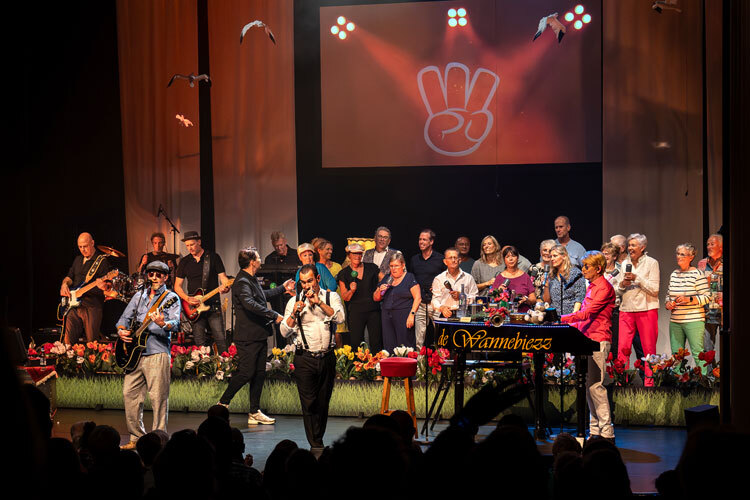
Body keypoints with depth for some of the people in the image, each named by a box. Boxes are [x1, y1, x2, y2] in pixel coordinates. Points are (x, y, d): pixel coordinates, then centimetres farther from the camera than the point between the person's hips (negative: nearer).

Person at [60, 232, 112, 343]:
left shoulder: (102, 261, -4)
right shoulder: (78, 259, 18)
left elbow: (107, 285, -9)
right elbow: (69, 276, 26)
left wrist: (103, 286, -33)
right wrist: (65, 284, 3)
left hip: (92, 307, -6)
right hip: (74, 306, 6)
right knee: (69, 342, 4)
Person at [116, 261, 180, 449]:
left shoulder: (171, 298, 0)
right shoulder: (139, 297, 18)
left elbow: (176, 324, -14)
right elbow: (124, 318, 22)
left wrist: (163, 324, -36)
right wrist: (121, 331, 1)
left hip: (157, 353, -6)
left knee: (158, 397, -7)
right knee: (129, 393, 6)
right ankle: (137, 437, 16)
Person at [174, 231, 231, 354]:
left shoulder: (213, 257, 3)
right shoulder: (184, 262, 9)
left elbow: (223, 277, -1)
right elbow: (177, 286, 11)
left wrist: (226, 286, -24)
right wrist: (187, 299, -7)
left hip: (213, 305, -2)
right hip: (194, 307, 2)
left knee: (220, 339, -7)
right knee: (200, 343, 0)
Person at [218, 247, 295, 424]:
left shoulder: (252, 280, 16)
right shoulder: (242, 282, -17)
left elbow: (263, 295, 35)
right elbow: (250, 304, -33)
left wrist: (283, 288, 43)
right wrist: (274, 315, -32)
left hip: (259, 336, 10)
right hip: (248, 337, -10)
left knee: (259, 374, 9)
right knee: (246, 373, -8)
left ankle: (255, 412, 14)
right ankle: (223, 403, 6)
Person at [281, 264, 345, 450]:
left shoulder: (331, 297, 7)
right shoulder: (294, 301, 7)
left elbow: (340, 317, -11)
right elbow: (284, 332, 3)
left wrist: (319, 302, -18)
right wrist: (294, 313, -12)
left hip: (327, 357, 1)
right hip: (305, 359, -1)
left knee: (323, 402, 8)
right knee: (309, 403, -7)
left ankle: (319, 440, 22)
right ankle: (315, 445, -3)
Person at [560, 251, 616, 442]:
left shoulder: (604, 288, -9)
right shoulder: (591, 287, 19)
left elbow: (587, 313, -18)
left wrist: (562, 319, -22)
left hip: (598, 341, -9)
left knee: (595, 385, -11)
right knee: (588, 386, 8)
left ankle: (607, 433, -7)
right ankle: (595, 431, 12)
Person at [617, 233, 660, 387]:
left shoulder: (651, 263, 1)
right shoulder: (625, 263, 15)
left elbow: (655, 289, -7)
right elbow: (617, 291, 19)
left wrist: (637, 278, -14)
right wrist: (622, 285, -3)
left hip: (646, 310, -4)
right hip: (626, 310, 4)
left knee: (649, 348, -2)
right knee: (622, 347, -3)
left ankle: (649, 382, 4)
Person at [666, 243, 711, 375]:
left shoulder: (697, 274, -6)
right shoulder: (674, 274, 14)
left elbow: (707, 297, -8)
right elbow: (669, 293, 26)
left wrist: (689, 299, -19)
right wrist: (668, 303, 5)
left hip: (693, 320, -6)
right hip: (675, 321, 6)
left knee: (698, 354, -9)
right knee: (676, 355, 8)